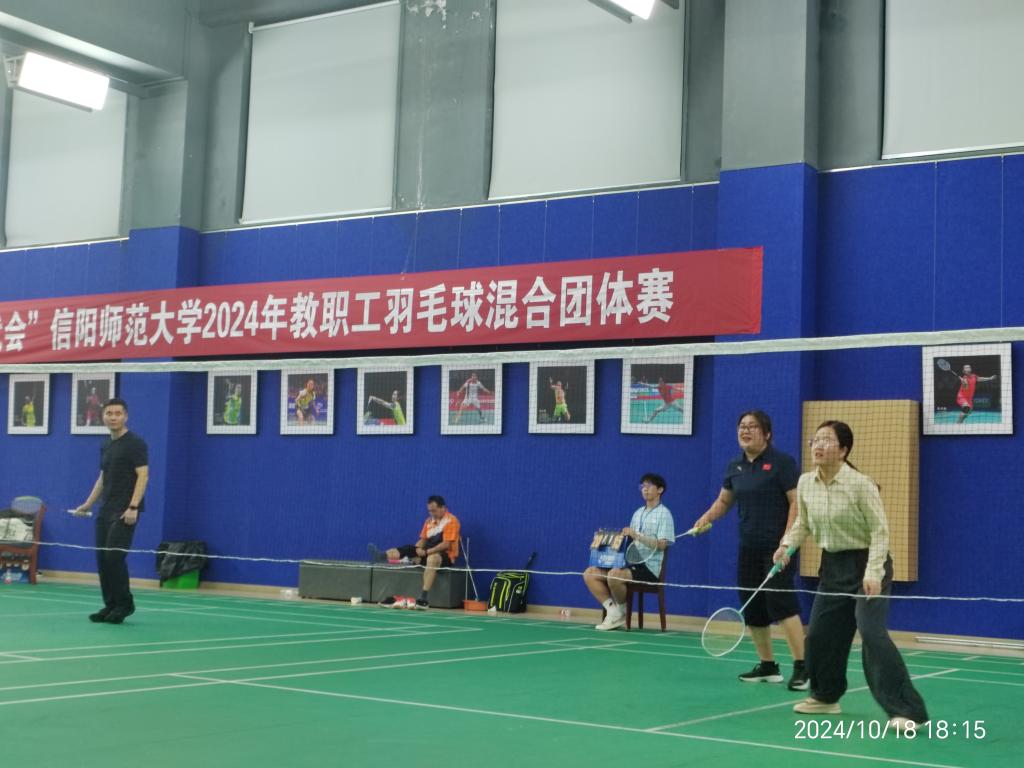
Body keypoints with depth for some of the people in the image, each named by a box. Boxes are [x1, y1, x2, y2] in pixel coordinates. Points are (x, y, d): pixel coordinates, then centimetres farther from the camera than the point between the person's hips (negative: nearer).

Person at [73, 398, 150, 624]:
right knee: (102, 558, 4)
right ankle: (110, 605, 11)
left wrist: (133, 507, -23)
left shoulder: (135, 443, -9)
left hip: (125, 512, -8)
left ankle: (125, 603, -1)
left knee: (114, 556, -13)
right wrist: (88, 504, 17)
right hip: (105, 511, 8)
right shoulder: (105, 446, 15)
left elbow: (143, 476, -15)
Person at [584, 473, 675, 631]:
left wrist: (637, 536, -19)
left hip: (649, 566, -8)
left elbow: (661, 544, -12)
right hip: (631, 562, 8)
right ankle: (613, 611, -10)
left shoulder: (664, 514, -1)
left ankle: (622, 611, -9)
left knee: (614, 575, -35)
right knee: (590, 573, -8)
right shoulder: (638, 513, 22)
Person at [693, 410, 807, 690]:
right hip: (749, 548, 7)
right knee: (751, 607, 8)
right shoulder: (735, 466, 10)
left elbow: (796, 502, -12)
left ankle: (801, 667, -13)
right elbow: (723, 501, 21)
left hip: (777, 547, -7)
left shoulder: (782, 462, -8)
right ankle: (767, 665, 19)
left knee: (781, 601, -16)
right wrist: (707, 517, 0)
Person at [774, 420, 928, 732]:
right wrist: (787, 544, -5)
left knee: (872, 633, -21)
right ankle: (826, 696, 35)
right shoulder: (805, 482, -1)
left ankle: (909, 711, -19)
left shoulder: (860, 484, -19)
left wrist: (873, 572, -25)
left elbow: (880, 530, -16)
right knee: (819, 634, 10)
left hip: (867, 565, -7)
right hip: (833, 566, 7)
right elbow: (803, 523, 14)